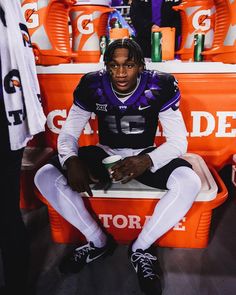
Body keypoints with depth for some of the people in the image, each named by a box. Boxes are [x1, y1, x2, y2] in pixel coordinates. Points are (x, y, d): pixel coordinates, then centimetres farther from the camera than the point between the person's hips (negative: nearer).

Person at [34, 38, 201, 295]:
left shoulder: (159, 87, -16)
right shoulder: (92, 86, -12)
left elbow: (179, 141, -16)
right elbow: (68, 134, -7)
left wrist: (147, 161, -37)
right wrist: (71, 161, -30)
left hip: (145, 156, -1)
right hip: (105, 154, 2)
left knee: (189, 182, -31)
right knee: (45, 177, -19)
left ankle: (141, 248, -8)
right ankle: (98, 241, -2)